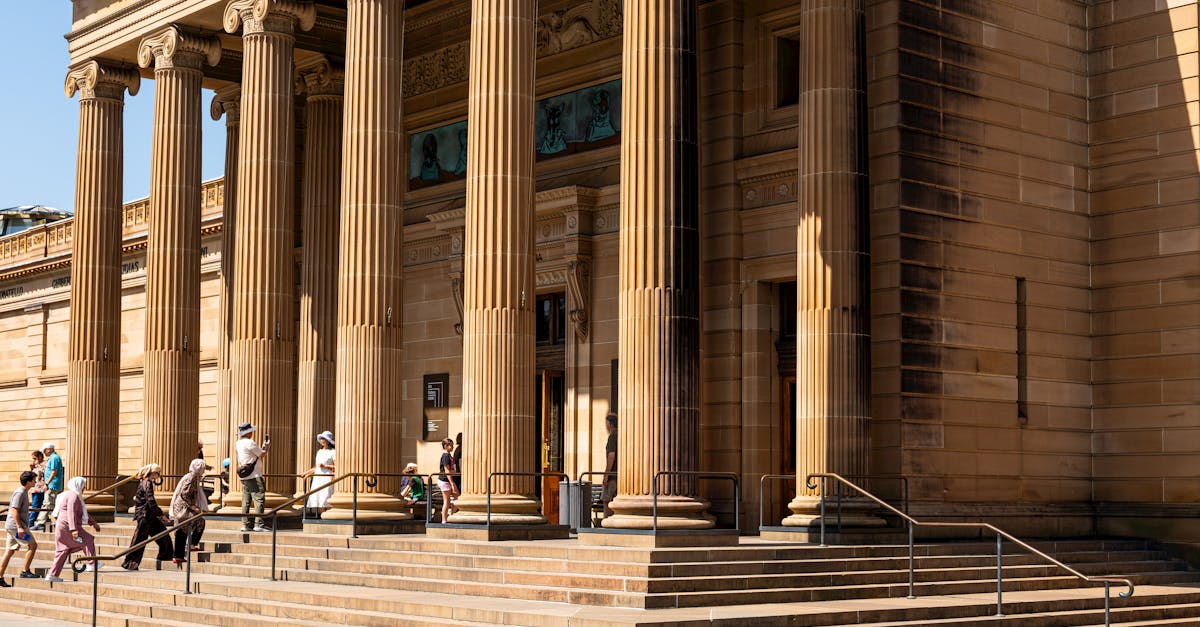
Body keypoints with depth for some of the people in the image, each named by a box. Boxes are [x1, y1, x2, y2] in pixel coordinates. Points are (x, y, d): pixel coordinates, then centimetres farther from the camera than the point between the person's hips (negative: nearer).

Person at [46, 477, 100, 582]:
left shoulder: (75, 496, 23)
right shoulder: (73, 496, -11)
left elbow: (81, 514, 32)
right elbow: (71, 513, -22)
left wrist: (93, 523, 32)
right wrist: (74, 529, -29)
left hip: (61, 528, 11)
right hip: (67, 527, -11)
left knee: (63, 552, 10)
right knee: (88, 540, -8)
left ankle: (52, 575, 9)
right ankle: (92, 564, -9)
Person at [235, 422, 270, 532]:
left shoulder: (239, 443, 13)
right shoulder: (250, 443, -14)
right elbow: (262, 454, -8)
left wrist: (264, 446, 19)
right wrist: (267, 446, 10)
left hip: (244, 477, 9)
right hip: (254, 476, -9)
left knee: (246, 501, 10)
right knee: (259, 499, -7)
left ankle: (245, 524, 11)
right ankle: (258, 524, -11)